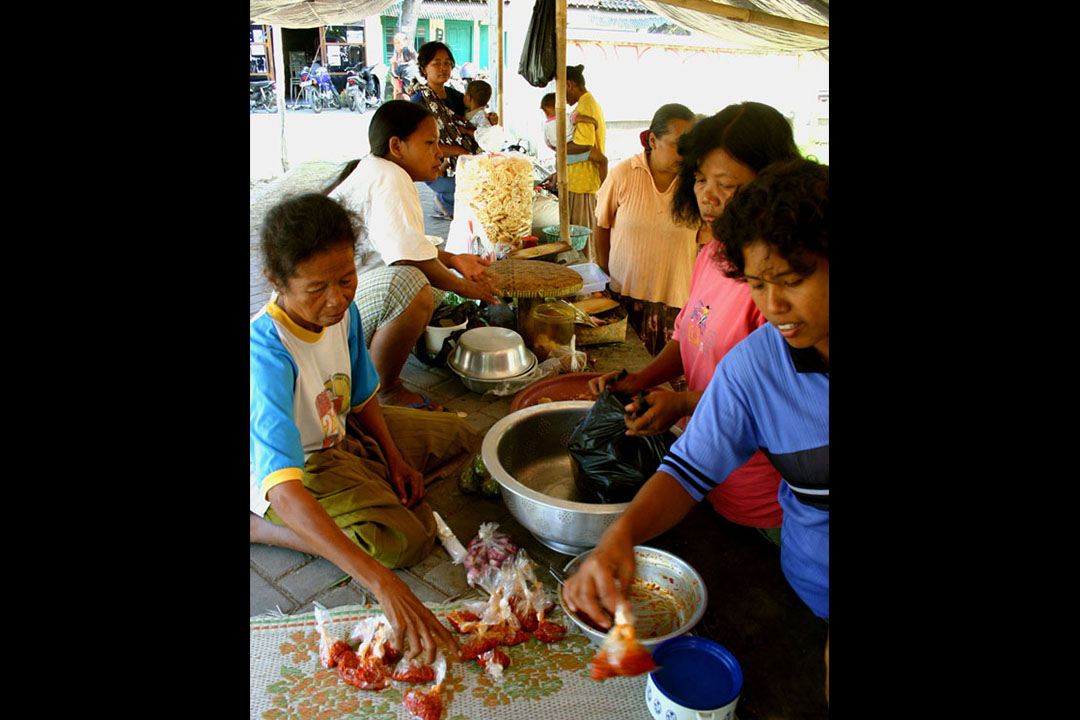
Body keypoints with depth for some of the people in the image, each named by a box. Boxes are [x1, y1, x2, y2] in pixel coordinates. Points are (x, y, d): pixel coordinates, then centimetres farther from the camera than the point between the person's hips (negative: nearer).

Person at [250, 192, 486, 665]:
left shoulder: (344, 311, -15)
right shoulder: (268, 352, -37)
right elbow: (285, 492, -46)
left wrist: (395, 459, -6)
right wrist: (383, 584, -53)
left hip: (340, 432, 7)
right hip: (293, 466, -7)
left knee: (460, 439, 11)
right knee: (406, 540, -24)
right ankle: (257, 526, -9)